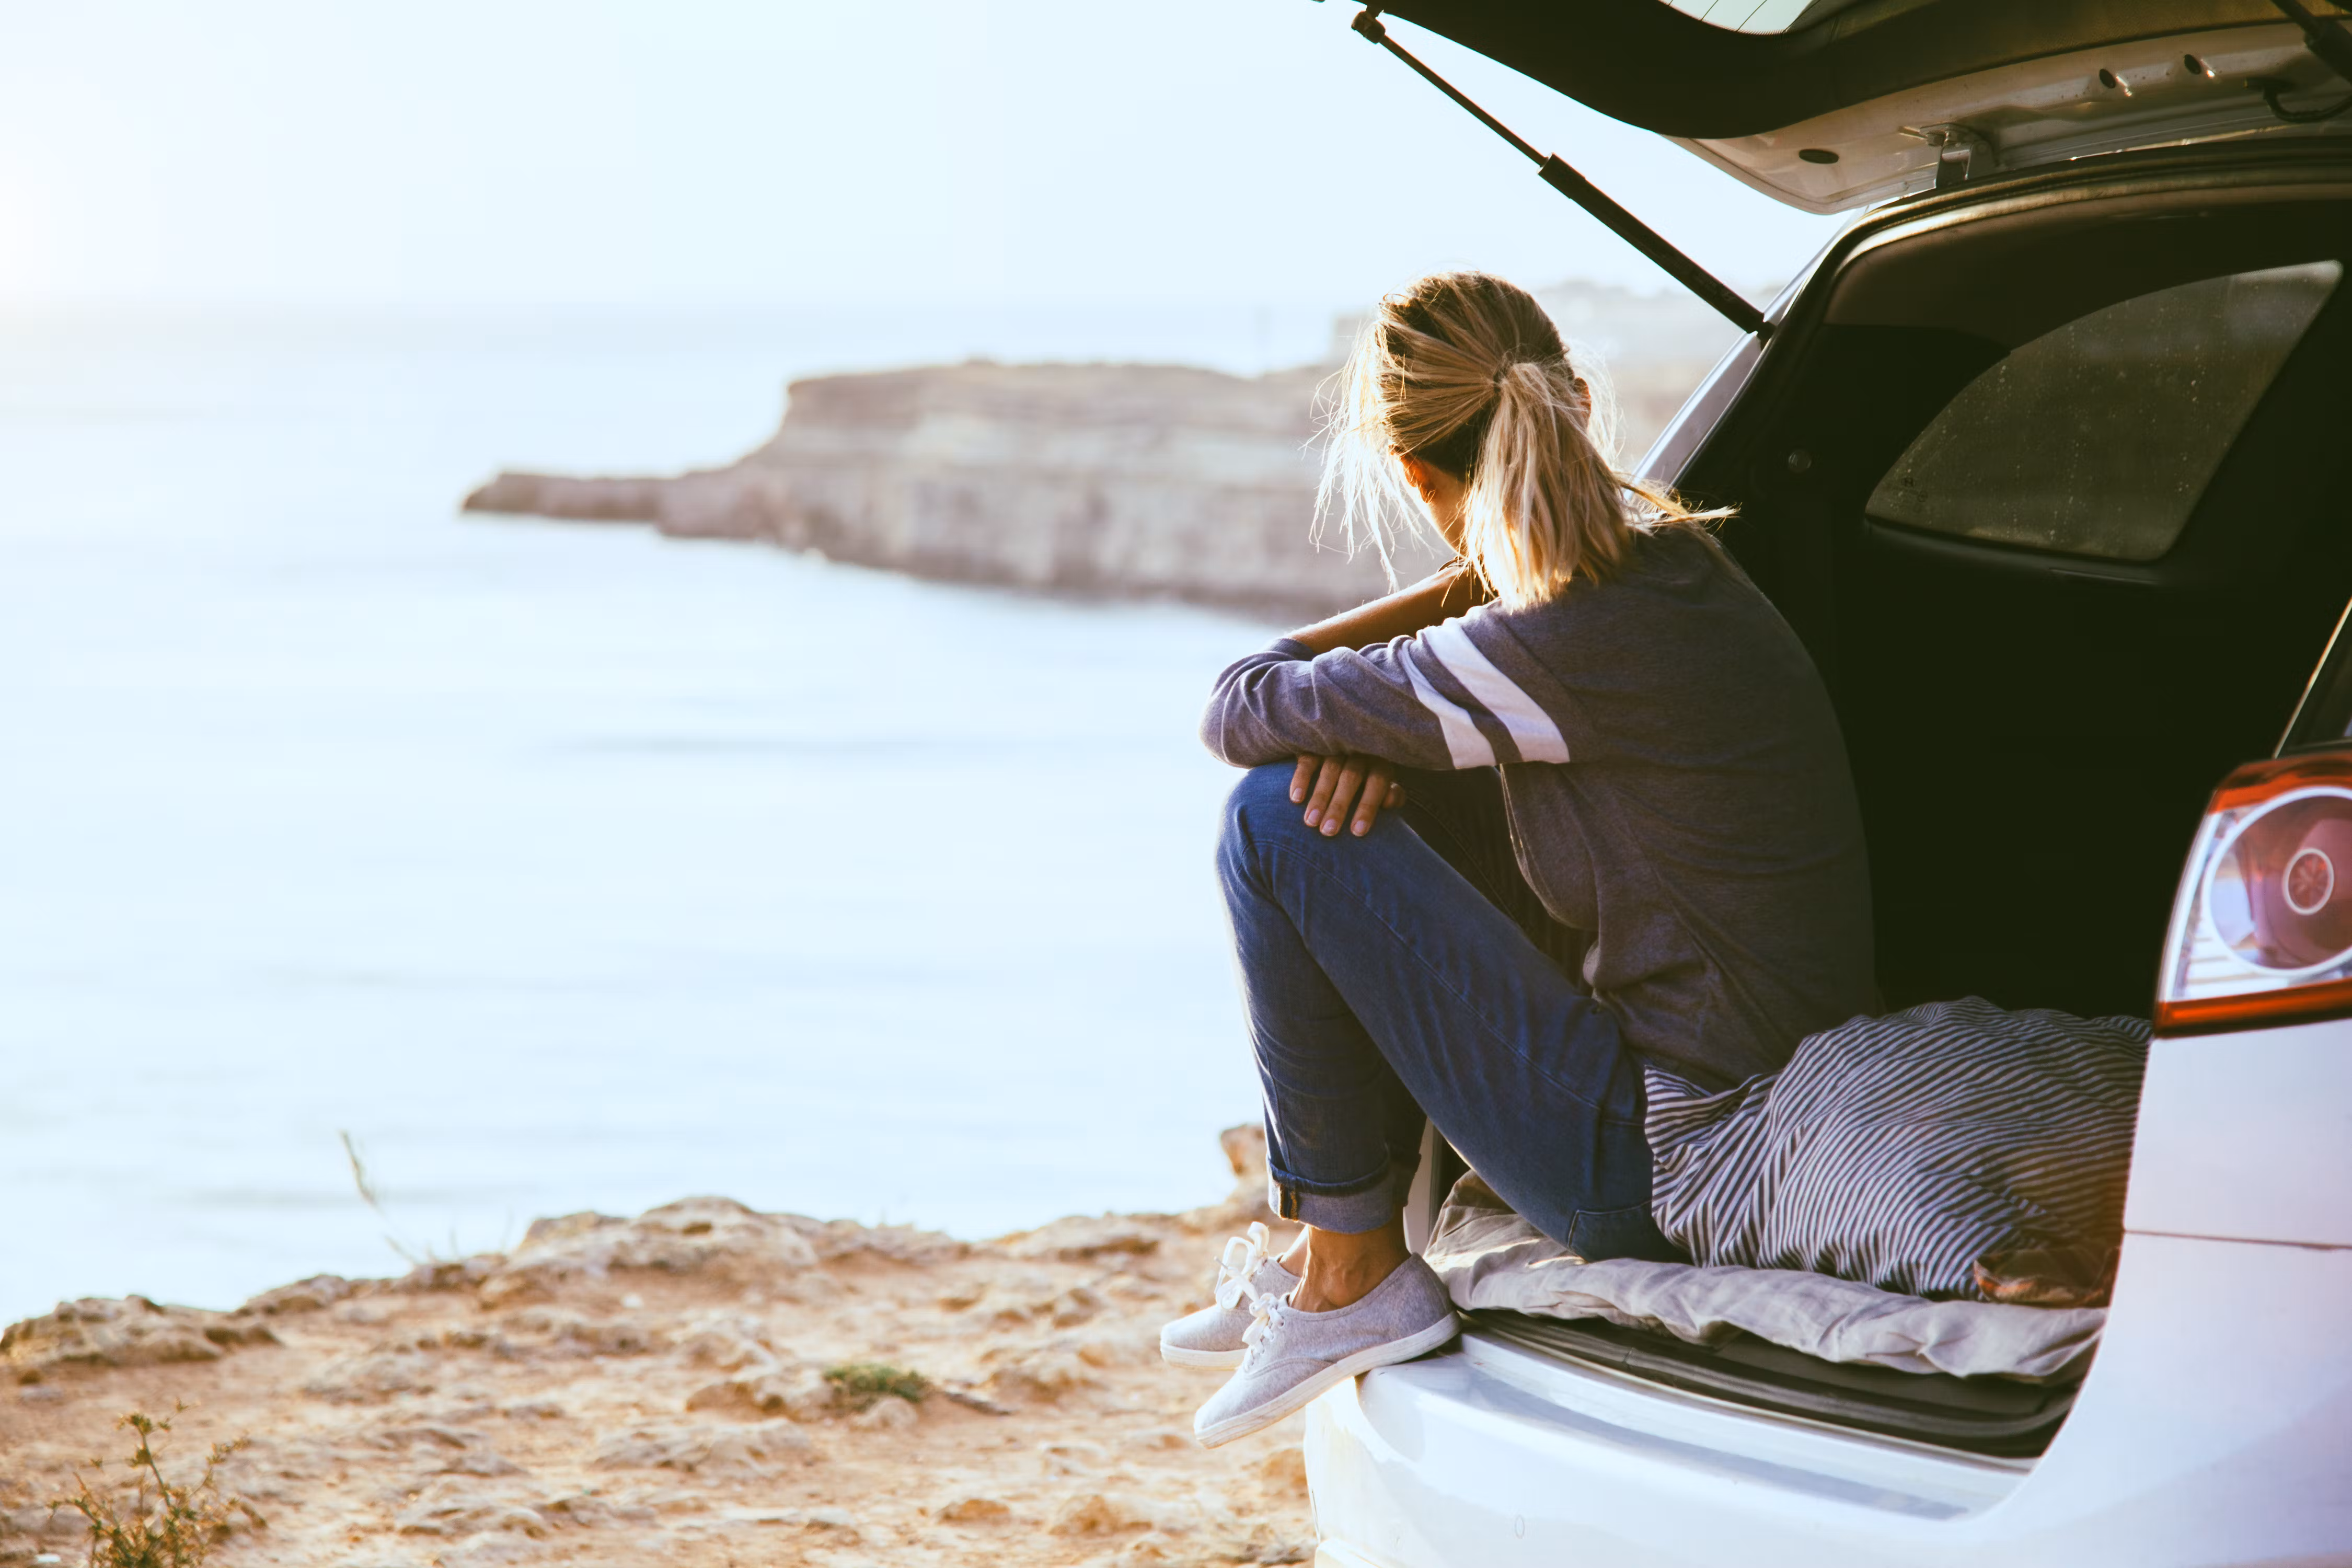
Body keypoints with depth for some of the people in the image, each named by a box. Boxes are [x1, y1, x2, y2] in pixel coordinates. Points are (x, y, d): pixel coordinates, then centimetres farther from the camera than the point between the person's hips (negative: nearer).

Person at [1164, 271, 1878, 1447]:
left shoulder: (1567, 650, -23)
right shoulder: (1669, 556, 3)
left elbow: (1238, 711, -11)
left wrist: (1439, 601, 6)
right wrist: (1375, 717, -5)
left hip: (1665, 1166, -9)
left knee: (1277, 821, -8)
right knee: (1352, 797, 18)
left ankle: (1352, 1281, 3)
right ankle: (1337, 1236, 24)